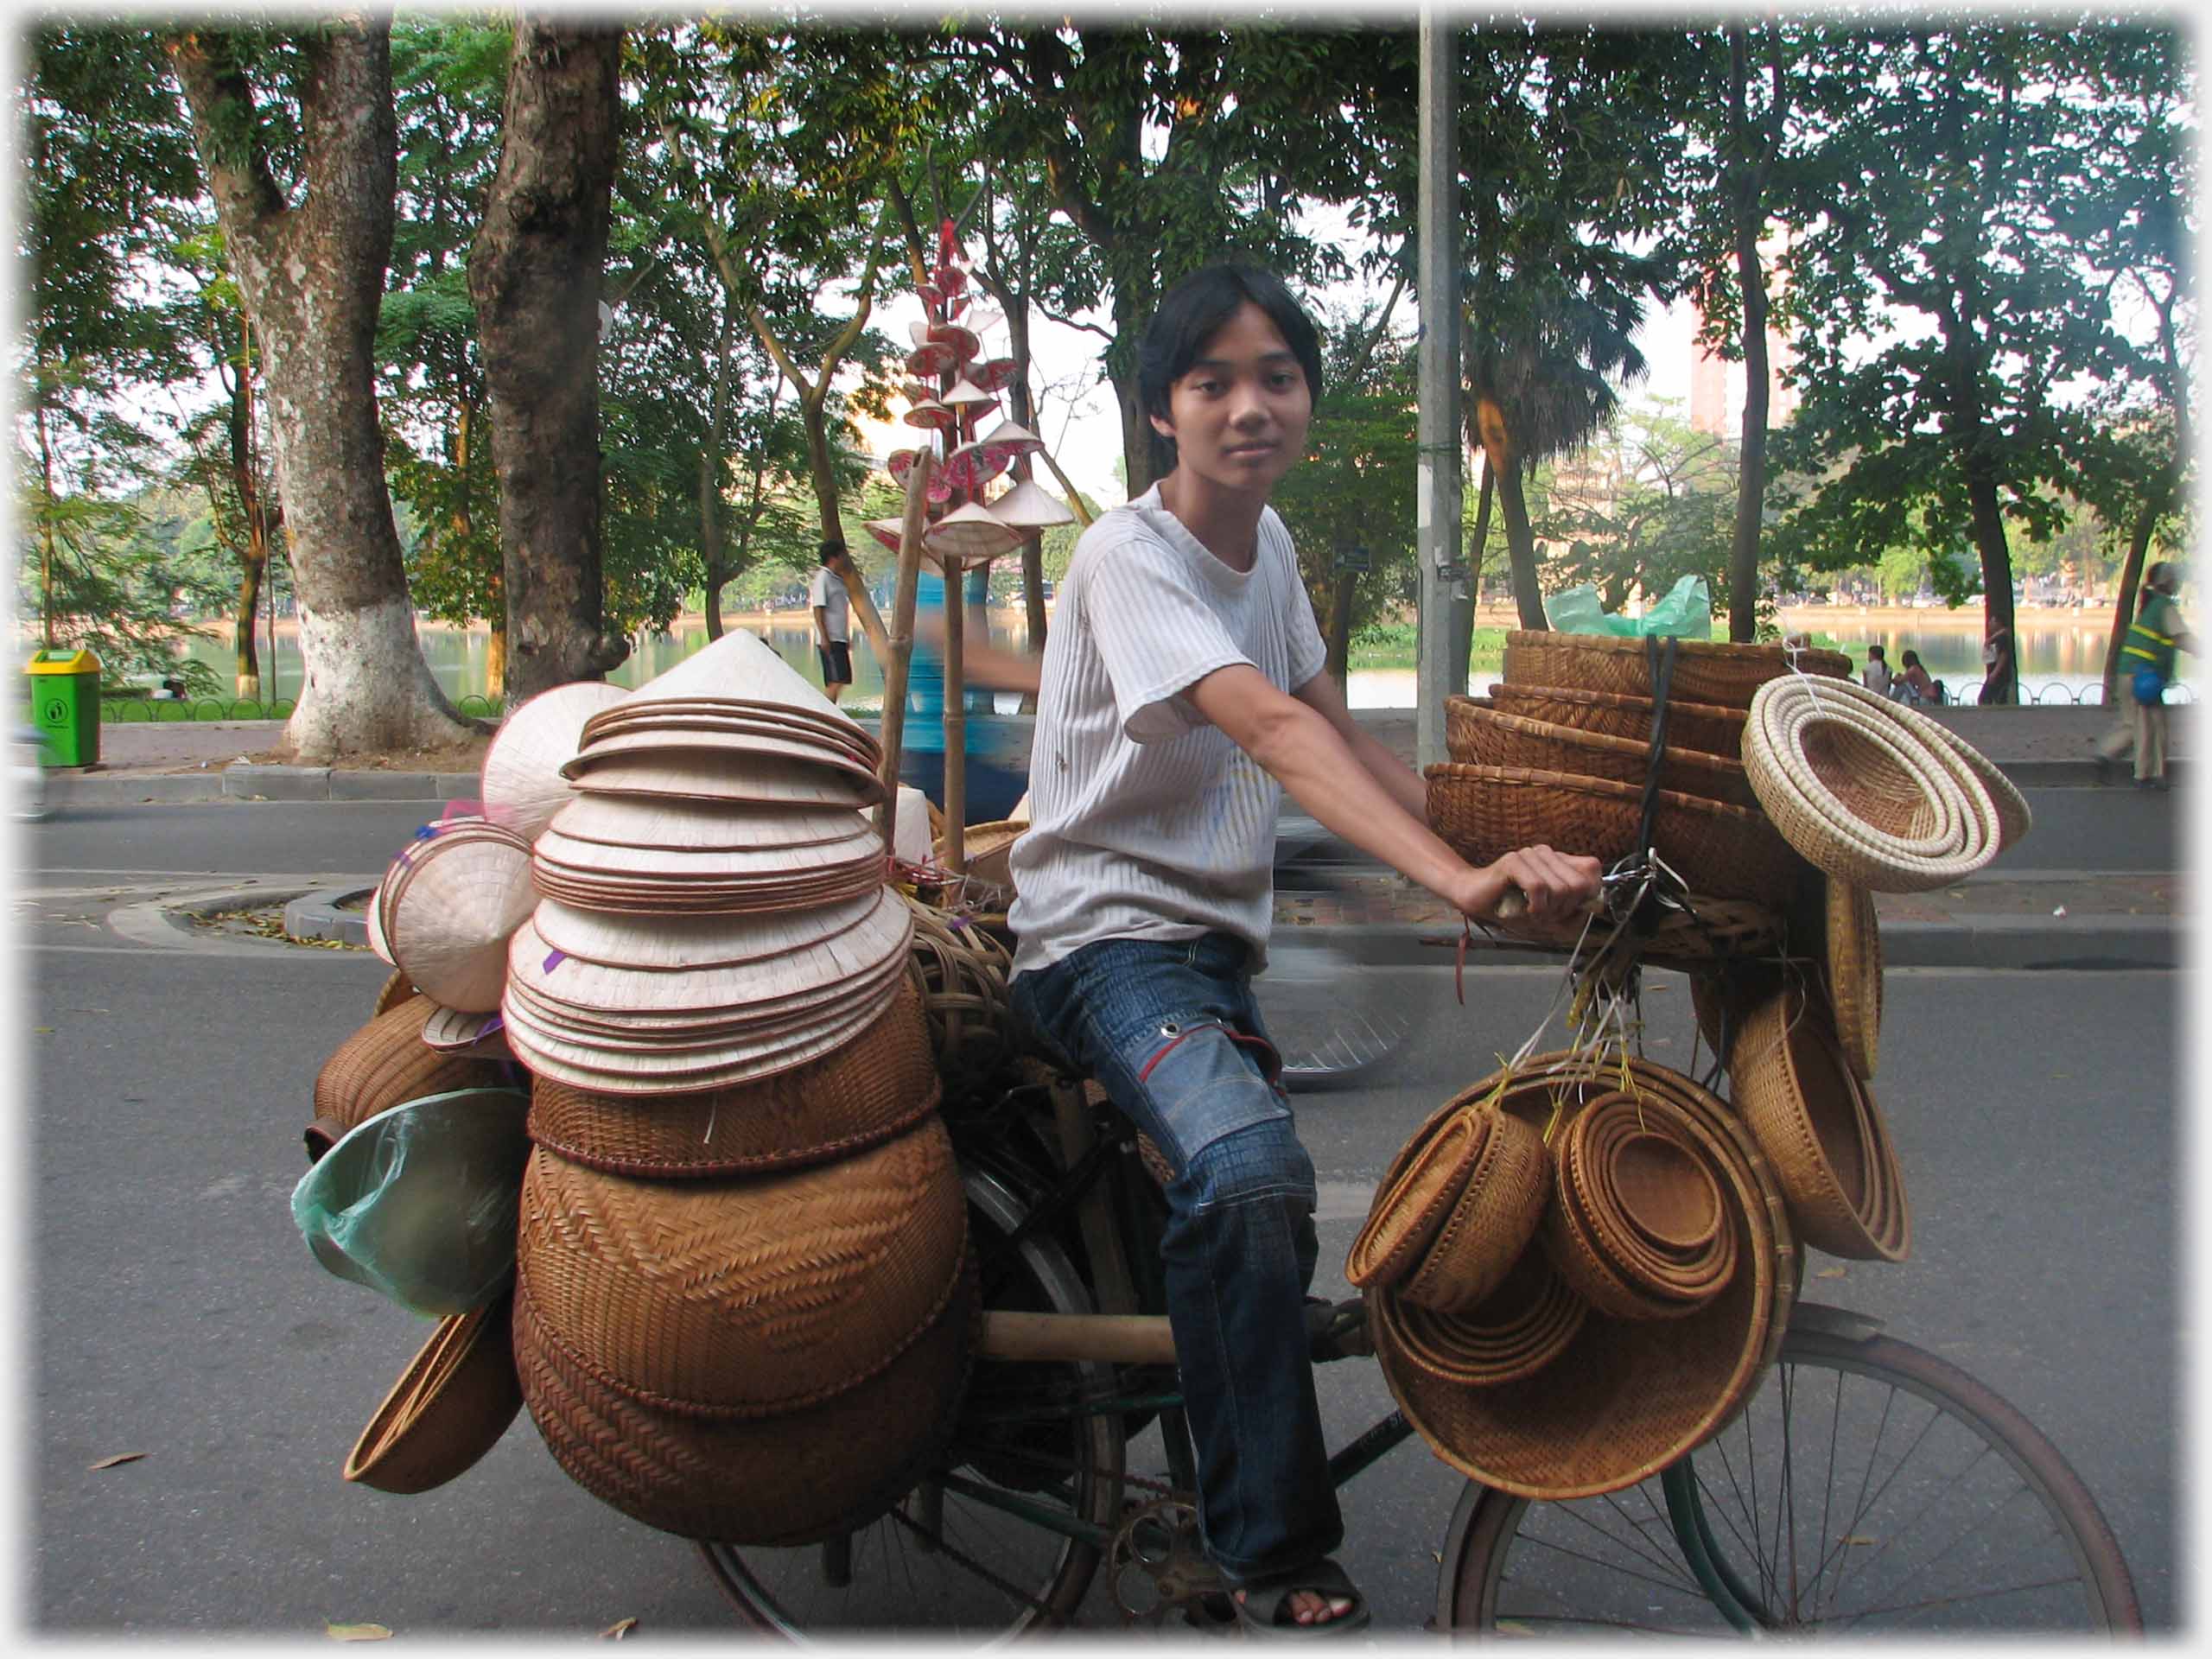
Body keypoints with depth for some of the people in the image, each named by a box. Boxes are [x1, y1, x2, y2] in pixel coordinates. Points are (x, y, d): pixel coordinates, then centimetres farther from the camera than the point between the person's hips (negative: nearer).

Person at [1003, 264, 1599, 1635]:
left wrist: (1495, 844, -2)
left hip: (1218, 936, 9)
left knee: (1247, 1236, 17)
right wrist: (1451, 876, -47)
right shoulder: (1130, 556, -18)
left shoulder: (1266, 541, 7)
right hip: (1107, 931, -8)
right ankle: (1282, 1568, -18)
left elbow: (1342, 737, 11)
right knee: (1255, 1176, -33)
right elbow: (1275, 729, -34)